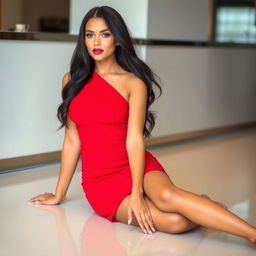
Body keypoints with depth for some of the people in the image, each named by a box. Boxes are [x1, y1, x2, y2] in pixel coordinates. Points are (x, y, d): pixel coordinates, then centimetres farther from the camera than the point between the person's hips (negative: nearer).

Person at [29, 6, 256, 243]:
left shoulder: (133, 82, -1)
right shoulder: (72, 81, 7)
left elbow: (134, 139, -11)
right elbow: (72, 140, 10)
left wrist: (137, 193, -23)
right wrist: (59, 194, 12)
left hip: (135, 167, -1)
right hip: (99, 181, 1)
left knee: (167, 196, -37)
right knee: (175, 222, -28)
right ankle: (200, 211, 3)